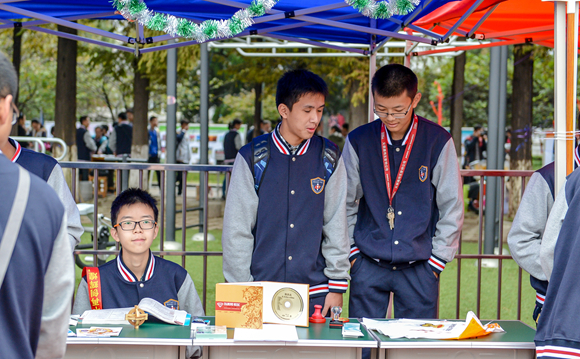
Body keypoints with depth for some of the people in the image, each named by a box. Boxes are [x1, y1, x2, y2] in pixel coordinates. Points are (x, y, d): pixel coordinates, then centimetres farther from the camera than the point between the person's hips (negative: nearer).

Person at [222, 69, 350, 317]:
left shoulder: (328, 157, 4)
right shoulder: (253, 157, -3)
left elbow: (336, 225, 7)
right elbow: (236, 229, 0)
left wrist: (337, 286, 4)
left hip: (315, 293, 2)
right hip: (260, 291, -1)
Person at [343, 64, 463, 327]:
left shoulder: (438, 142, -4)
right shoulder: (358, 141, 1)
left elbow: (452, 207, 2)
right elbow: (345, 204, 10)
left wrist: (436, 260, 0)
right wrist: (352, 253, 4)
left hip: (419, 268, -1)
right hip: (368, 266, 1)